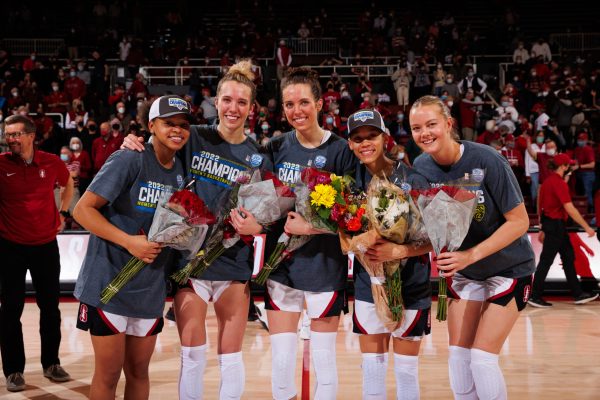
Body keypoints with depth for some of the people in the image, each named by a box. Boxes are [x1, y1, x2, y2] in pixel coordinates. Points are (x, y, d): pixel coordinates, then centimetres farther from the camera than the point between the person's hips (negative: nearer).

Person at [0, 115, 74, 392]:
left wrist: (63, 212, 11)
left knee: (50, 306, 10)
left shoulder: (52, 162, -4)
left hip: (46, 244, 2)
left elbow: (68, 183, 18)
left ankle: (51, 363, 25)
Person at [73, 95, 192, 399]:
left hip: (151, 290, 6)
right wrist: (129, 241, -22)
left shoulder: (182, 171, 8)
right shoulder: (129, 160, -12)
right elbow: (83, 209, -15)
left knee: (138, 372, 14)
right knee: (108, 375, 2)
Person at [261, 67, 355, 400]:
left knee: (323, 360, 7)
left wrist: (309, 228, -20)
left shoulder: (340, 151, -7)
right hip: (281, 265, 3)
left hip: (325, 268, -3)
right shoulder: (276, 149, 3)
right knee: (281, 363, 6)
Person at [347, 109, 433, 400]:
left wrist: (397, 251, -26)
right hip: (368, 285, 4)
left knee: (406, 370, 7)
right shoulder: (352, 179, -2)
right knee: (371, 367, 12)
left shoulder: (412, 179, -14)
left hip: (410, 287, -3)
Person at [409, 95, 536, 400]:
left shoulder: (486, 160, -24)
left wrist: (471, 255, -28)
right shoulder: (420, 167, -9)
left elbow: (519, 222, -21)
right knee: (458, 357, 4)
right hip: (463, 272, 5)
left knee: (482, 359, -9)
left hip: (508, 268, -5)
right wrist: (445, 257, -16)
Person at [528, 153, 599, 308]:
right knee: (546, 260, -3)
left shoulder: (549, 180, 12)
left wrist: (543, 229, 21)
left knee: (569, 257, 13)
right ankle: (535, 296, 4)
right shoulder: (559, 183, -18)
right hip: (556, 225, -10)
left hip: (550, 223, 10)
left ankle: (578, 294, 18)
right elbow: (570, 208, -23)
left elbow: (542, 204, 16)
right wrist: (587, 227, -20)